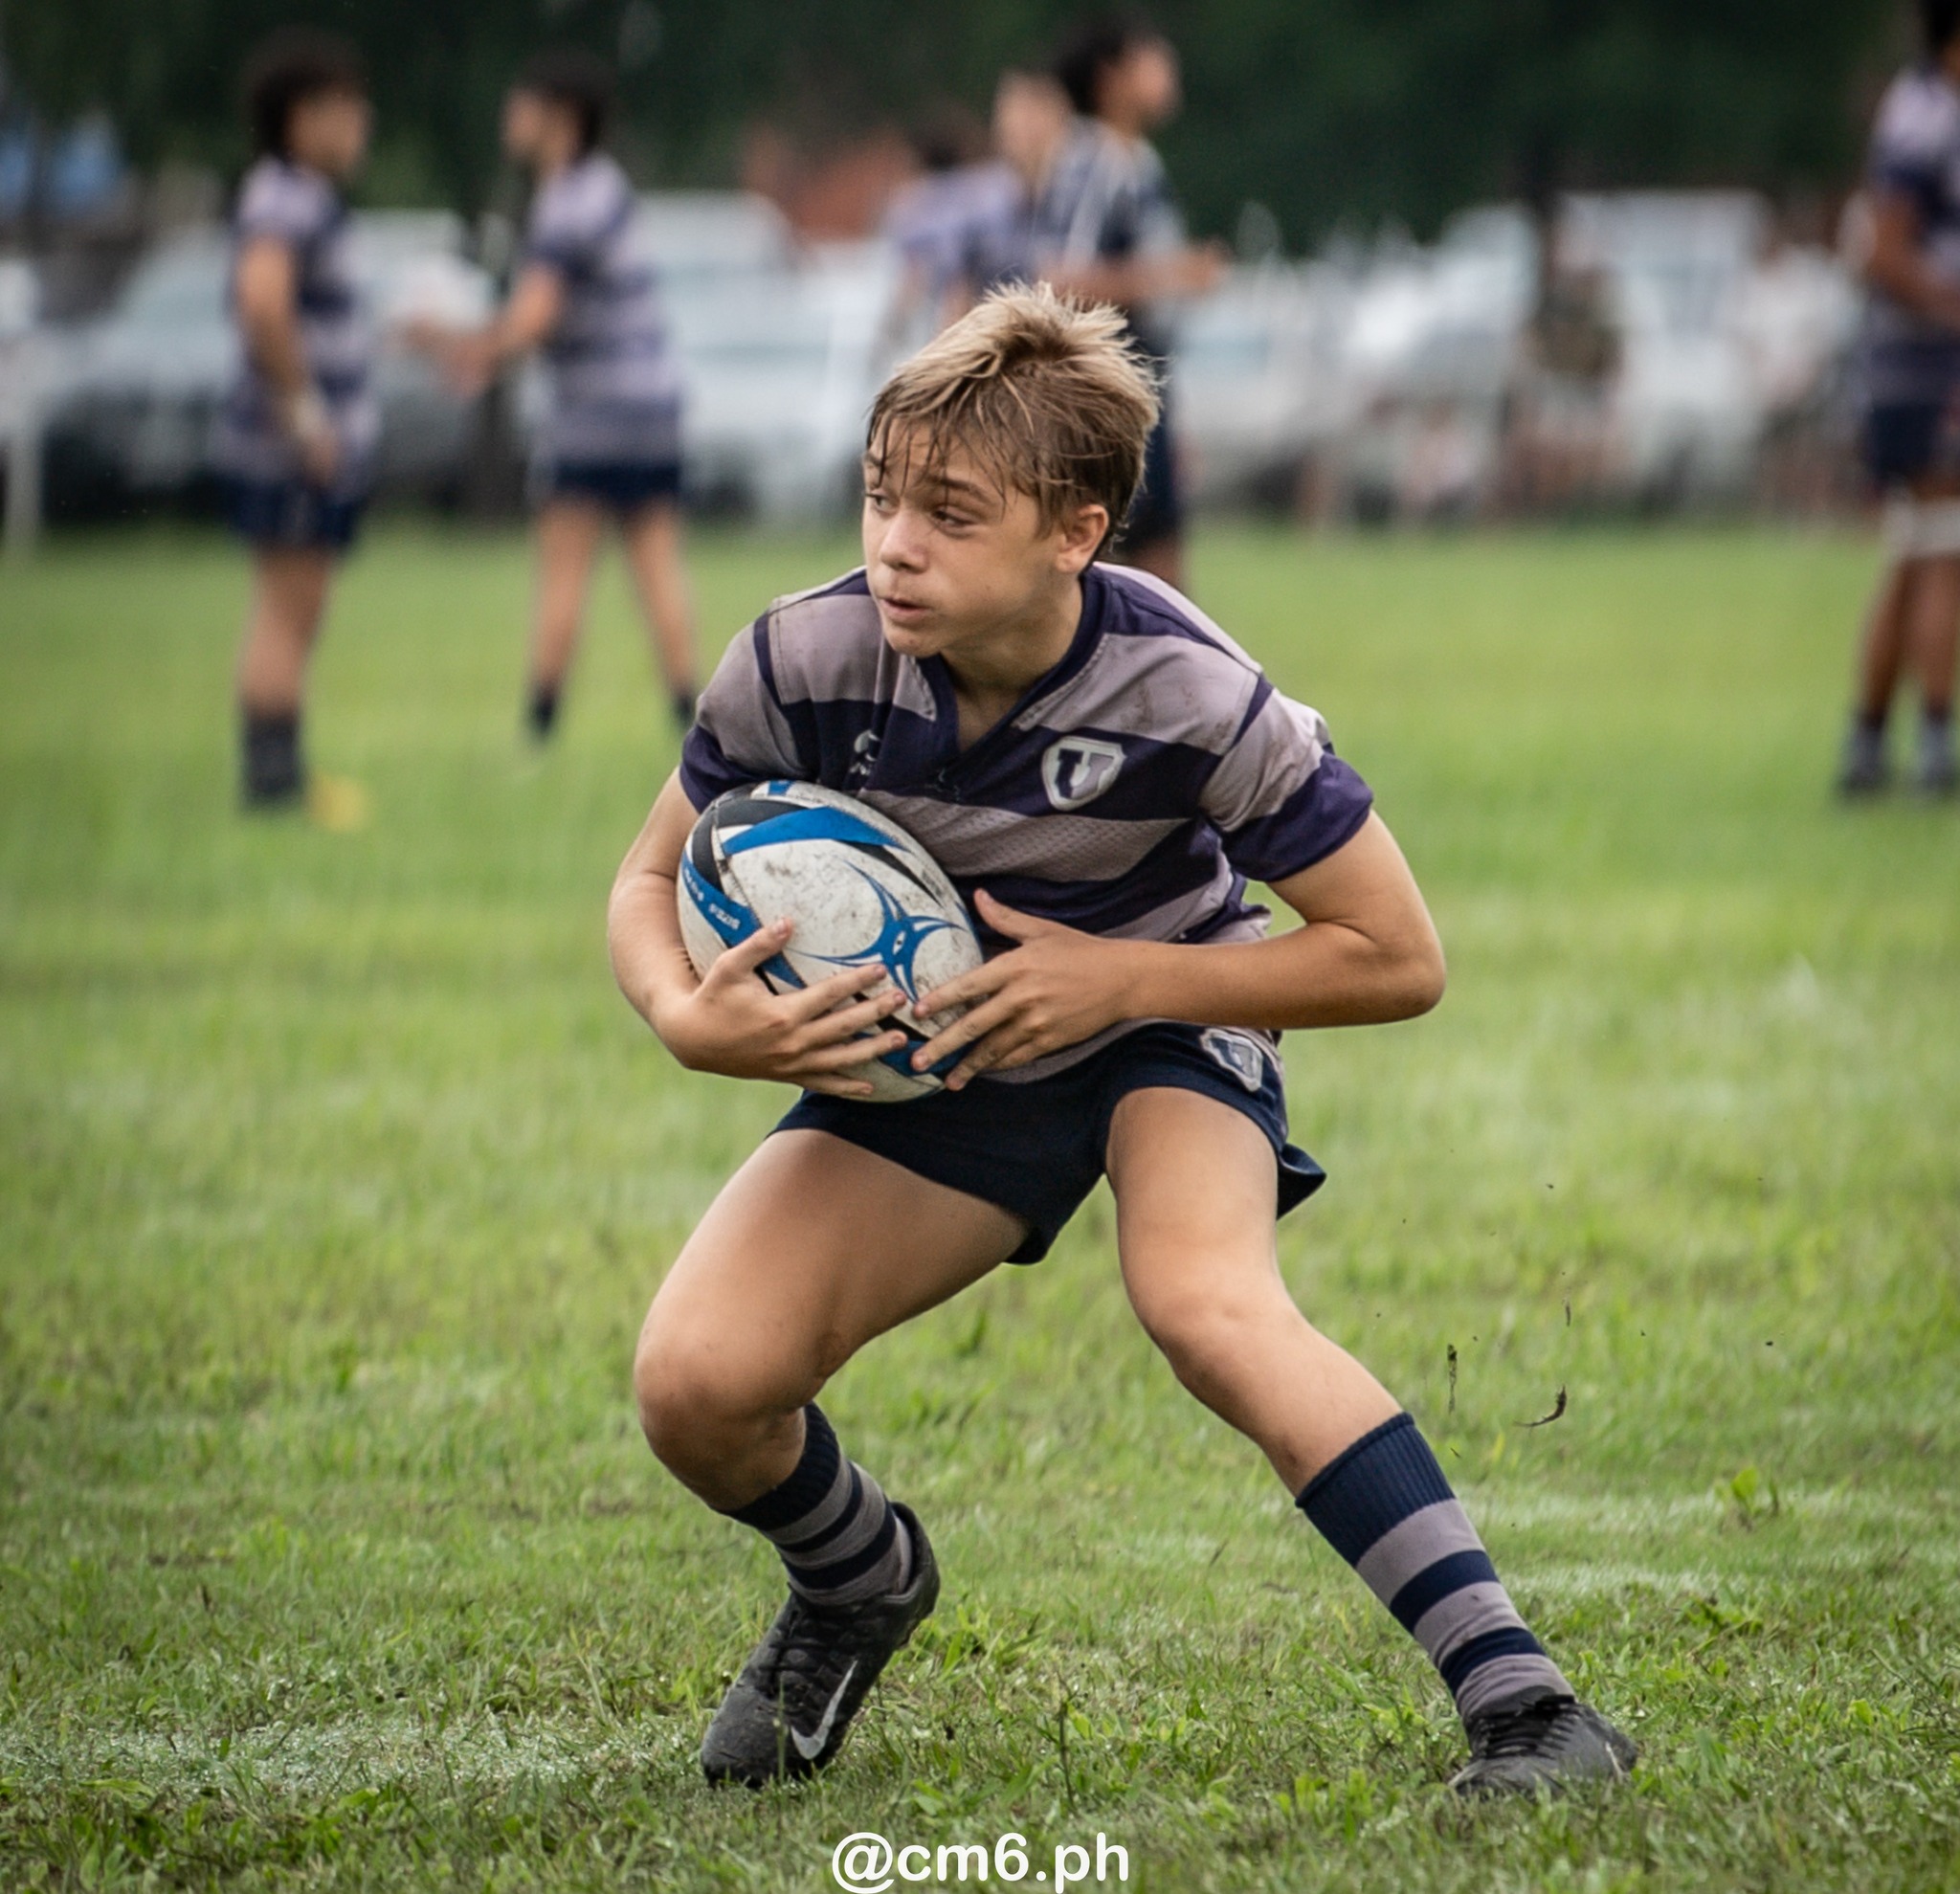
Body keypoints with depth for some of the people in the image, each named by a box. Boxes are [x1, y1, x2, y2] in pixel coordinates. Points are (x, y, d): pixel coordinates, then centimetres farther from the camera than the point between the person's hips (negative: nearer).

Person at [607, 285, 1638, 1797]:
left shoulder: (1187, 696, -29)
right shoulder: (807, 662, -24)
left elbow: (1398, 958, -19)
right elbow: (652, 882, -6)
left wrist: (1119, 977, -27)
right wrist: (691, 1018, -29)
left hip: (1170, 1021, -3)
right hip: (920, 1056, 3)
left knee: (1206, 1303, -35)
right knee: (696, 1387, -15)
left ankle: (1520, 1697, -34)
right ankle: (859, 1583, 22)